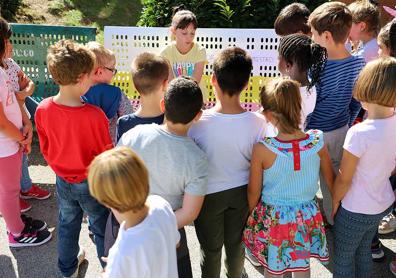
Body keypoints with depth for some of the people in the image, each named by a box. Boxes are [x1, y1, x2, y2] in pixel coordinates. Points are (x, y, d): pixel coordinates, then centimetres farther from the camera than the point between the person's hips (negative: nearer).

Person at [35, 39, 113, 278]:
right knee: (102, 227, 18)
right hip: (92, 183, -5)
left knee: (68, 224, 26)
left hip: (63, 180, 5)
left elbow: (45, 149, -1)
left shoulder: (43, 109, -16)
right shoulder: (94, 115, -32)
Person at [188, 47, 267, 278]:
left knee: (211, 249, 21)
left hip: (209, 193, -2)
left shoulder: (197, 122, -28)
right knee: (236, 243, 27)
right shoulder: (258, 123, -23)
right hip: (241, 191, 2)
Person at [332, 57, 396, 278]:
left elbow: (344, 179, -19)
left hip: (355, 211, -6)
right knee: (364, 251, 27)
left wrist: (335, 202, -4)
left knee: (343, 259, 16)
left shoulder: (359, 133, -31)